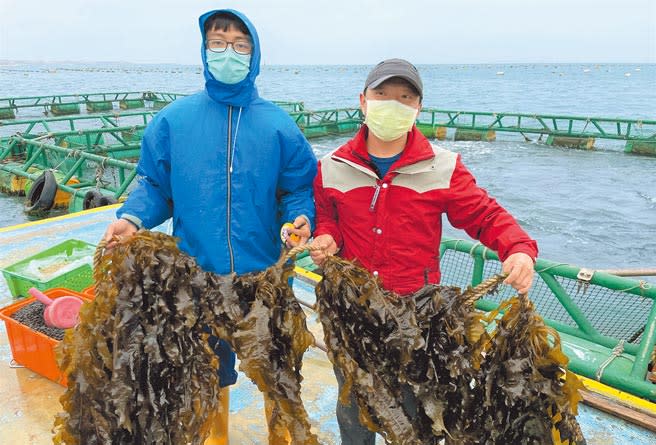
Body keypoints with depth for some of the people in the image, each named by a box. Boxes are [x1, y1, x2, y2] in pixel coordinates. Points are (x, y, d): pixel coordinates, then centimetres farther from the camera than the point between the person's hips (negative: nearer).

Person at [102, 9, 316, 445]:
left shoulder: (277, 124, -3)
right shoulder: (174, 119, -1)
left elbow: (300, 188, -1)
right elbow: (155, 185, 3)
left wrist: (300, 219, -20)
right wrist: (133, 217, -15)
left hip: (266, 272, 0)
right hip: (199, 274, 1)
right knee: (210, 366, 20)